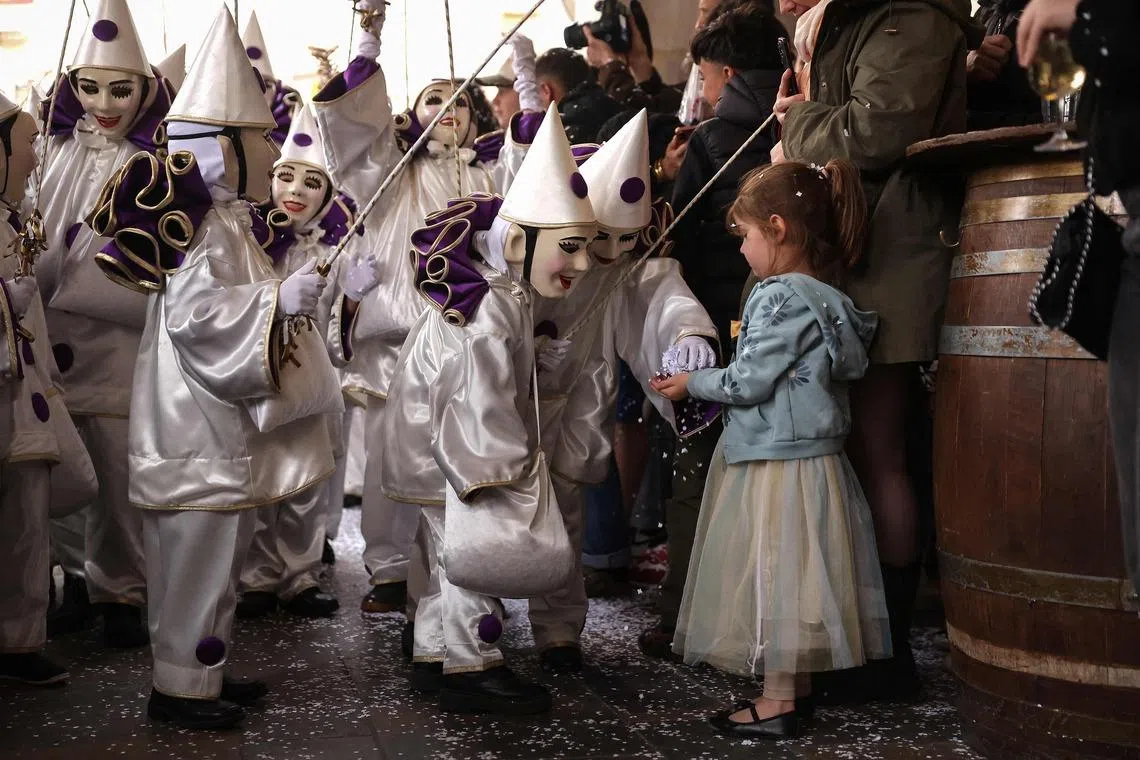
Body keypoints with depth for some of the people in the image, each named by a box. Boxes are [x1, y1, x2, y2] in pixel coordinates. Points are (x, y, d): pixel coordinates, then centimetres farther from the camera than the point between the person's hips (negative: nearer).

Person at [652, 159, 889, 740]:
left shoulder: (781, 297, -18)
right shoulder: (823, 295, 11)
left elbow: (749, 381, -18)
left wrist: (691, 384, -3)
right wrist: (708, 381, 18)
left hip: (778, 464, -9)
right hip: (804, 451, 9)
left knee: (776, 575, -1)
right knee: (789, 578, 16)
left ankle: (778, 704, 8)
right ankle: (795, 685, 26)